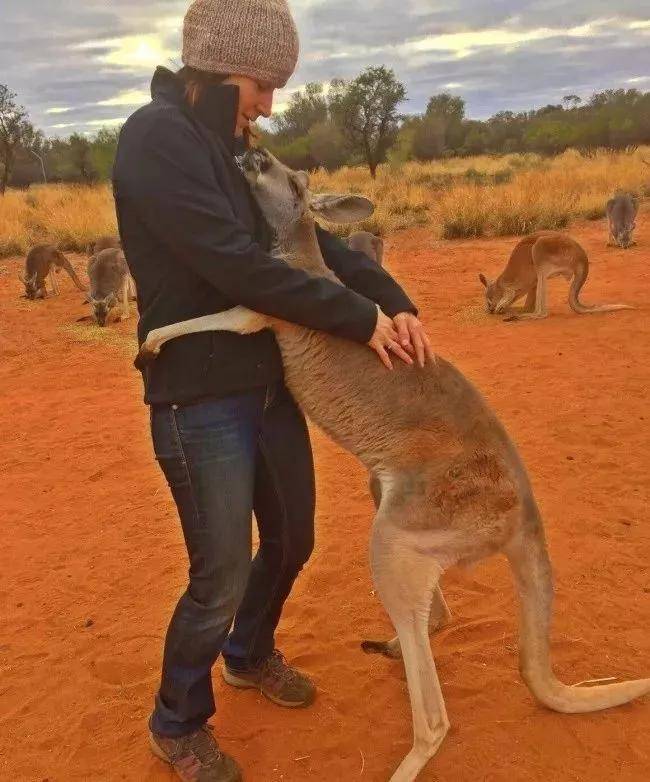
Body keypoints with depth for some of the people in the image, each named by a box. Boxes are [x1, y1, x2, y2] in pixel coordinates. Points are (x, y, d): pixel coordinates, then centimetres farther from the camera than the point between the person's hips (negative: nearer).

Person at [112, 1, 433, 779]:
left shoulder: (231, 149, 13)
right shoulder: (156, 136, -14)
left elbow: (311, 240, 12)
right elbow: (238, 267, -23)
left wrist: (393, 301, -4)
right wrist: (360, 318, -15)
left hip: (270, 386, 9)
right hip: (200, 401, -8)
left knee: (290, 541, 20)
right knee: (220, 580, 1)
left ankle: (250, 655, 49)